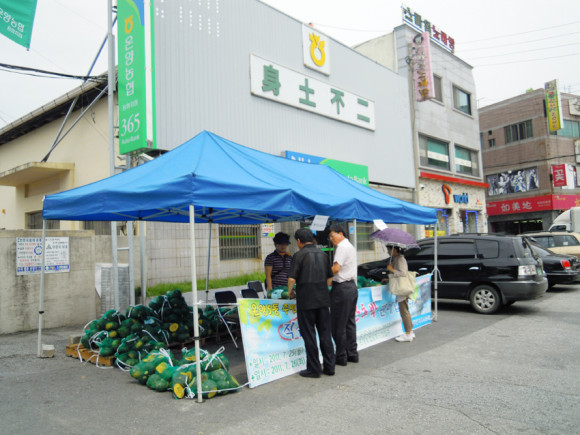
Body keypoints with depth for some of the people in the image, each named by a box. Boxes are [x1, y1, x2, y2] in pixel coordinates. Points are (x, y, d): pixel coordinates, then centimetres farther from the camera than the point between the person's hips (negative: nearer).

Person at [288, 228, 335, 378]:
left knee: (309, 334, 3)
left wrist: (290, 291, 4)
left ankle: (314, 369, 8)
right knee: (325, 333, 11)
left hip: (306, 300, -6)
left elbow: (292, 278, -14)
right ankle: (329, 367, 17)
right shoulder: (323, 254, 10)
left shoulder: (300, 255, -9)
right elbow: (330, 278, 14)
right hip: (323, 299, 6)